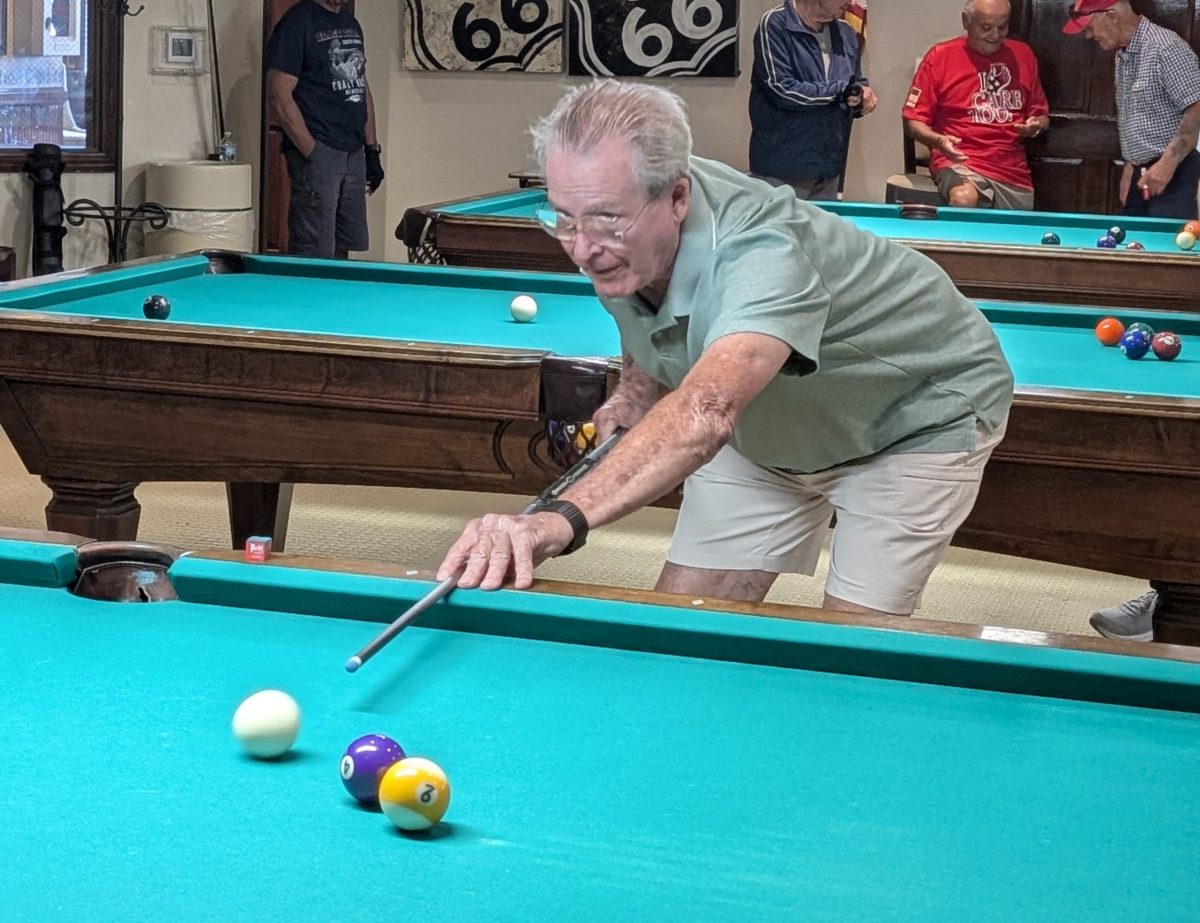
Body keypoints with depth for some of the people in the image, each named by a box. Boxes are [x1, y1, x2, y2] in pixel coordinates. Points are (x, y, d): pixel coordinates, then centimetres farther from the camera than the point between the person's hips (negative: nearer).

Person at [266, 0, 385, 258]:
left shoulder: (352, 24, 16)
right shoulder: (298, 22, -9)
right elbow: (280, 97, -14)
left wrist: (372, 150, 14)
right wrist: (313, 154, -17)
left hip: (354, 153, 8)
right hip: (318, 152, -8)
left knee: (343, 249, 10)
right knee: (314, 255, -9)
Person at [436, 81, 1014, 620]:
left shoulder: (759, 255, -44)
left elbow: (706, 412, -64)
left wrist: (562, 518, -77)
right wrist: (637, 384, -8)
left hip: (922, 417, -7)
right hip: (766, 431, 7)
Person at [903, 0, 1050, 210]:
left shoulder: (1023, 55, 10)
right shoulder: (940, 56, -2)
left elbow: (1042, 117, 20)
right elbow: (913, 121, -1)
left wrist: (1035, 126, -4)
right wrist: (938, 140, -21)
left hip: (1014, 171, 5)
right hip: (960, 162, -5)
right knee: (964, 198, -35)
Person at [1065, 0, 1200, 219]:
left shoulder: (1166, 49, -16)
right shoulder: (1123, 55, 12)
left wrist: (1168, 163, -23)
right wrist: (1131, 165, 17)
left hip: (1173, 175, -9)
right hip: (1141, 176, 9)